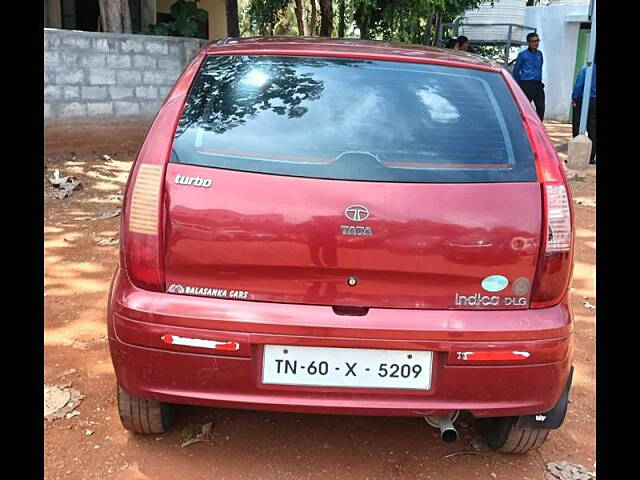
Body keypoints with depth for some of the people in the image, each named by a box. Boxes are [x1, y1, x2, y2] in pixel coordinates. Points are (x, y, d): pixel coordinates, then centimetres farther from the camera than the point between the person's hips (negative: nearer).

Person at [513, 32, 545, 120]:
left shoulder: (539, 54, 15)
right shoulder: (523, 54, 0)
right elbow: (516, 70, 2)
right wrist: (518, 84, 1)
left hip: (538, 85, 5)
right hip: (526, 85, -5)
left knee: (541, 107, -2)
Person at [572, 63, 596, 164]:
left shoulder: (585, 69, -11)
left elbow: (579, 85, -15)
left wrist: (574, 98, -6)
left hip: (582, 101, -4)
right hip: (593, 102, 4)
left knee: (577, 128, 2)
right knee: (592, 130, 9)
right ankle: (591, 157, 12)